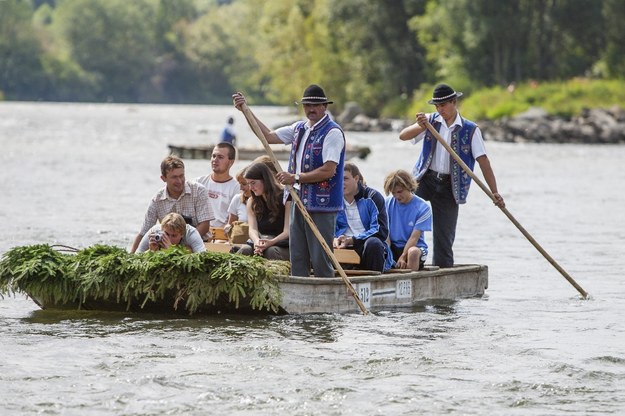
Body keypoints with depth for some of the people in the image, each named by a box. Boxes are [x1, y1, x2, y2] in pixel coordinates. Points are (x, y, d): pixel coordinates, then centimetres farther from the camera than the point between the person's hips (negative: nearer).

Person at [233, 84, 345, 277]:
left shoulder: (332, 132, -10)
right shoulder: (299, 129, 14)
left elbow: (328, 170, -17)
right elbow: (269, 136, 21)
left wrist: (296, 178, -15)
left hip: (321, 205, -8)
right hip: (299, 202, 8)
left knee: (320, 261, -6)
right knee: (297, 260, 9)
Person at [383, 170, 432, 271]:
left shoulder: (422, 208, -9)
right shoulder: (388, 203, 1)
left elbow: (414, 237, -13)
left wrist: (402, 257, -25)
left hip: (415, 246, -3)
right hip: (393, 247, 3)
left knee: (413, 252, -39)